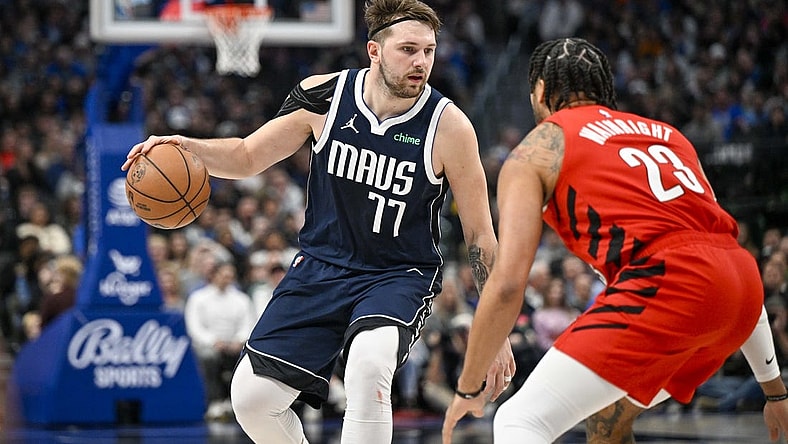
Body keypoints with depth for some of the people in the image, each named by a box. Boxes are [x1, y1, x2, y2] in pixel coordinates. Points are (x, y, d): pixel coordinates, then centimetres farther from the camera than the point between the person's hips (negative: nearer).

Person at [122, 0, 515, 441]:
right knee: (252, 396, -4)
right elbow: (248, 157, 5)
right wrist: (187, 147, -16)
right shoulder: (323, 97, -9)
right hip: (322, 265, 4)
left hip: (400, 275, -4)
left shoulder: (448, 126, -16)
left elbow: (481, 235, -8)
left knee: (367, 363, -35)